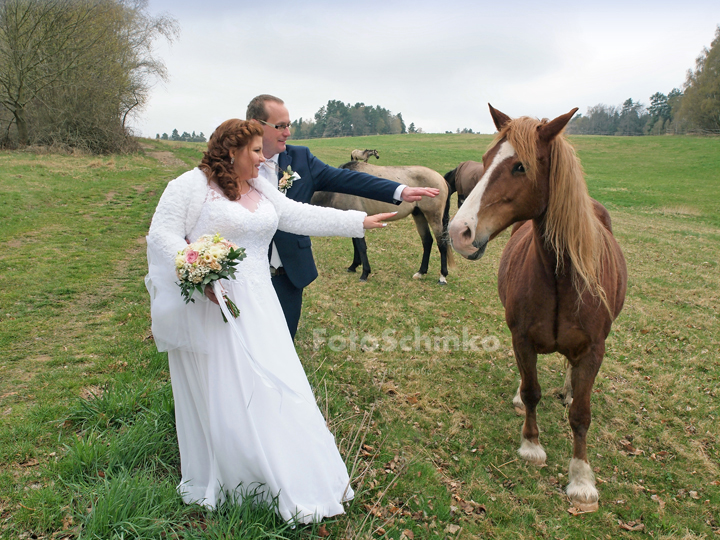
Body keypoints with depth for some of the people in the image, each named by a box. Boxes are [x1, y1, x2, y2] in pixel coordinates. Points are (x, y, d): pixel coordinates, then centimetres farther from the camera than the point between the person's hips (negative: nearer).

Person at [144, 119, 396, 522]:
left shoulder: (262, 190, 13)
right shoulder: (191, 186, -7)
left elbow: (302, 216, 10)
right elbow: (162, 235, -12)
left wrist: (360, 222, 6)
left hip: (256, 306, 6)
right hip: (208, 306, -6)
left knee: (275, 387, 7)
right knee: (218, 395, 3)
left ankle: (297, 481, 20)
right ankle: (216, 482, 23)